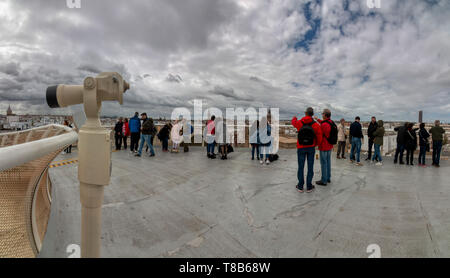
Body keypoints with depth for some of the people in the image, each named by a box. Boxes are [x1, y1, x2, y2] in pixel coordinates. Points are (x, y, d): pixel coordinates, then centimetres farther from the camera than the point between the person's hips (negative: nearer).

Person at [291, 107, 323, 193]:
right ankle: (309, 187, 15)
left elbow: (293, 122, 17)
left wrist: (294, 118, 41)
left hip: (301, 148, 0)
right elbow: (319, 138, -6)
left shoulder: (299, 123, -8)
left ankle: (300, 186, 15)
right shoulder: (316, 125, -9)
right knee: (310, 167, 8)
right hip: (311, 148, 0)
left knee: (301, 167, 8)